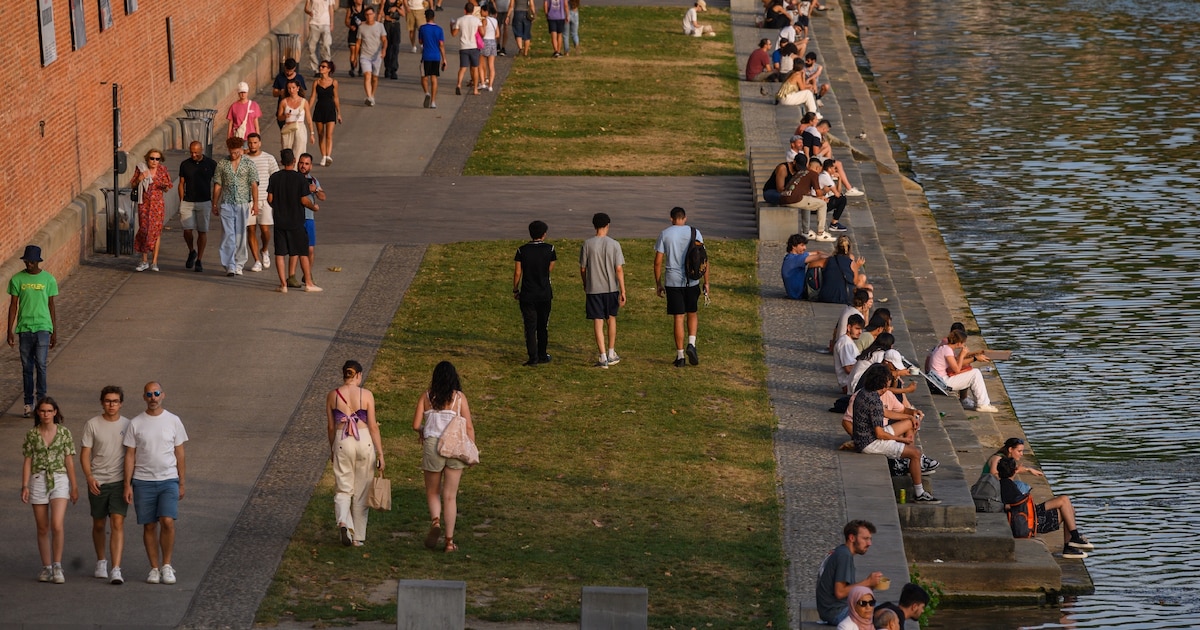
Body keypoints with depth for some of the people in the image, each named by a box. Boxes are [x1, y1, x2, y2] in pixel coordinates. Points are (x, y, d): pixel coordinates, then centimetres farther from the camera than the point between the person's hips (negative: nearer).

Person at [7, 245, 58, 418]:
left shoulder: (48, 279, 1)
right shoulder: (17, 279, 1)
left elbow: (51, 306, 7)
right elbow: (13, 306, 5)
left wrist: (54, 332, 7)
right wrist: (10, 331, 1)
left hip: (43, 328, -1)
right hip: (24, 328, 1)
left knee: (41, 365, -9)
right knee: (27, 367, 5)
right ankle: (28, 404, 10)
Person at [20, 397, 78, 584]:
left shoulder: (64, 433, 1)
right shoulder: (32, 434, 3)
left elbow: (69, 461, 4)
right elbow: (27, 462, 4)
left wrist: (74, 486, 3)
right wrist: (25, 486, -4)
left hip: (59, 480, -2)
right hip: (38, 481, 2)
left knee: (57, 525, -16)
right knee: (42, 528, 6)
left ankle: (57, 566, -5)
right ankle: (46, 568, 15)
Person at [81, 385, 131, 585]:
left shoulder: (128, 425, 3)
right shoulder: (92, 425, -1)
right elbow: (85, 454, -2)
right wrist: (89, 477, -16)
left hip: (119, 481, -1)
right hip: (97, 482, 1)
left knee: (118, 524, -12)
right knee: (99, 525, 13)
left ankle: (115, 570, -17)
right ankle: (101, 562, 34)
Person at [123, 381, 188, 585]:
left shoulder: (173, 421, 4)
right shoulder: (135, 424, 3)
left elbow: (179, 454, 8)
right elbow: (130, 455, 4)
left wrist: (183, 483, 6)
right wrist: (127, 485, -2)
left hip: (168, 480, -1)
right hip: (143, 482, 1)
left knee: (167, 522, -14)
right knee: (149, 526, 3)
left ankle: (167, 565, 0)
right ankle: (155, 568, 12)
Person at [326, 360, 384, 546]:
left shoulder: (332, 396, 0)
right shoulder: (366, 395, -6)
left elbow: (330, 427, 6)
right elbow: (373, 426, -6)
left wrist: (332, 450, 21)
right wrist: (380, 453, -1)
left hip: (342, 442, 1)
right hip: (364, 441, -1)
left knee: (343, 489, 8)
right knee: (361, 492, 11)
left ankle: (343, 522, -20)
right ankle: (358, 537, 16)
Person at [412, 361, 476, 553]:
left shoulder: (426, 397, 1)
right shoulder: (459, 397, -2)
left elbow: (416, 425, -2)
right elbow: (469, 427, -4)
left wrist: (422, 432, 21)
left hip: (432, 446, 0)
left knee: (432, 492, 16)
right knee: (450, 496, 5)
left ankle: (435, 520, -13)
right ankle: (449, 540, 4)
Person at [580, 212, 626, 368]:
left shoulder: (587, 245, -5)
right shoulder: (614, 245, -7)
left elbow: (582, 269, 2)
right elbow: (619, 269, -8)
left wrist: (585, 285, 21)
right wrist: (622, 291, -5)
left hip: (593, 289, -1)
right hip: (611, 288, 1)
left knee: (598, 323, 0)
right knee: (611, 319, 19)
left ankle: (603, 357, -6)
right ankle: (611, 354, 26)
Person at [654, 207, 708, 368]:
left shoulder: (664, 235, -1)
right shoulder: (695, 233, 0)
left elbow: (658, 261, -2)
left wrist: (658, 284, 7)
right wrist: (706, 282, 6)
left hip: (672, 282, -1)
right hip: (692, 281, 1)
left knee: (678, 318, 3)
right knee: (692, 314, 18)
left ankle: (680, 356, 5)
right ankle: (691, 344, -2)